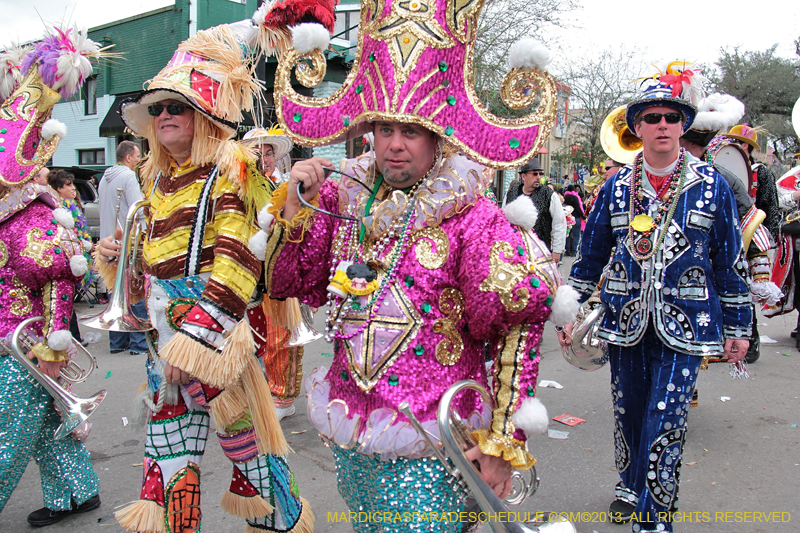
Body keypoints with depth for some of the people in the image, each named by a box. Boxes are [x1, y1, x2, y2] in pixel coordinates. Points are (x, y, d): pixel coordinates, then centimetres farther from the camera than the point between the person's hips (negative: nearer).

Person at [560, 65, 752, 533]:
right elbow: (591, 255, 10)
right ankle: (630, 486, 38)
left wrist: (738, 327, 5)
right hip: (626, 321, 2)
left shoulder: (712, 186, 1)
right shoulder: (616, 188, 5)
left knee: (665, 423, -7)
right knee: (628, 414, 14)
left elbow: (732, 261, 5)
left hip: (684, 325, -2)